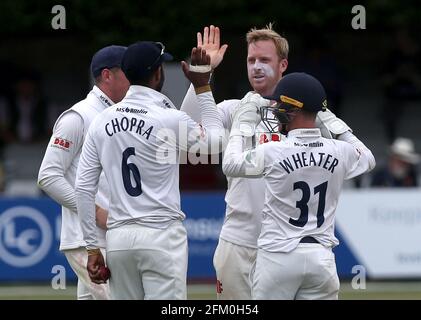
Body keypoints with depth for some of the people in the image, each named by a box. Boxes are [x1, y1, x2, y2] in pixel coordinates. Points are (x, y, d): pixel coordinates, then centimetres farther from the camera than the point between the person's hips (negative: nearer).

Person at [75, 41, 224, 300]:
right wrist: (203, 86, 16)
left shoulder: (103, 121, 5)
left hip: (118, 239, 5)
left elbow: (84, 188, 5)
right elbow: (215, 138, 11)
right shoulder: (170, 119, -9)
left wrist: (93, 248, 9)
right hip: (161, 236, -5)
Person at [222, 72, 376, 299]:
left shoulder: (272, 153, -10)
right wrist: (334, 124, 26)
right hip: (321, 257, 3)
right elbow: (368, 159, 24)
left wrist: (241, 124, 18)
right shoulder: (339, 152, 0)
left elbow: (230, 165, 8)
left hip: (278, 257, -3)